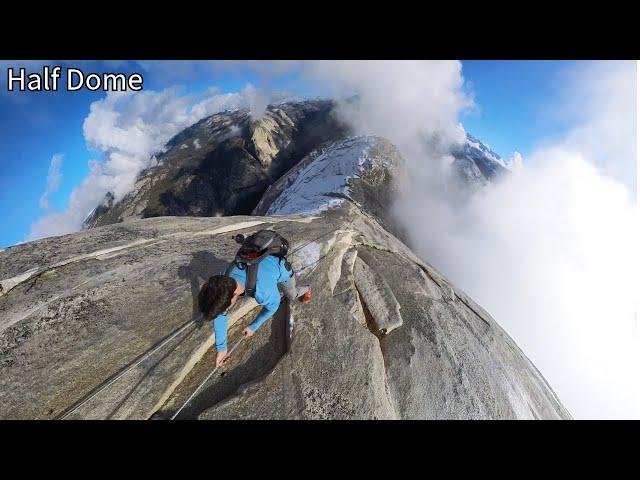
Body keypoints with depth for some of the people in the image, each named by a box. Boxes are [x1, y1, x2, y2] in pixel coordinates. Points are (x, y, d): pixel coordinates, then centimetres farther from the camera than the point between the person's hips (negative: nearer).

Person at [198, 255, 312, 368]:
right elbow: (220, 316, -20)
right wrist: (221, 348, -15)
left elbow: (273, 305, -24)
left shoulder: (264, 292, -49)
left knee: (291, 296, 27)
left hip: (282, 270, -3)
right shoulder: (222, 281, -34)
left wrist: (253, 327, -13)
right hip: (264, 261, 4)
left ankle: (306, 290, 59)